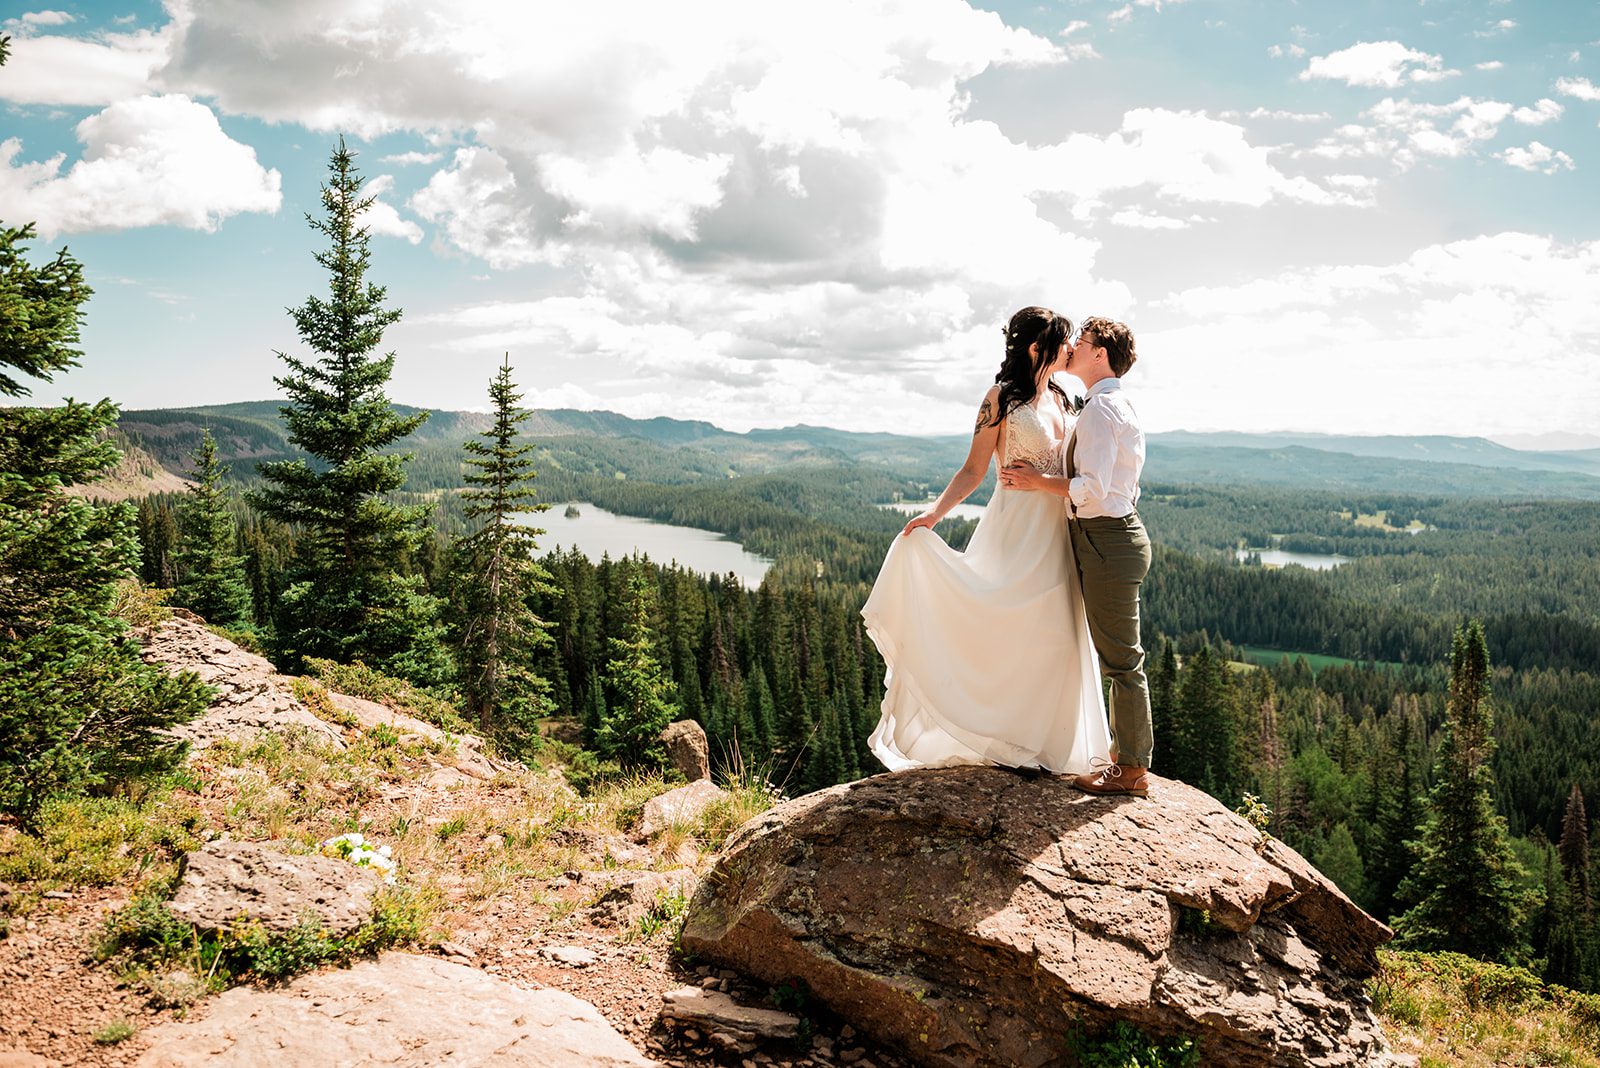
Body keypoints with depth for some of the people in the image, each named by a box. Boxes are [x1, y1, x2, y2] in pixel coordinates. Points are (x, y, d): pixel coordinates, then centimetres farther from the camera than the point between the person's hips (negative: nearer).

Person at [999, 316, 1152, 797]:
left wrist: (1040, 482, -13)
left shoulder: (1100, 408, -16)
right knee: (1119, 656, 17)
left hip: (1107, 540, -11)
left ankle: (1132, 770, 8)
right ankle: (1126, 756, 28)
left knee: (1121, 658, -2)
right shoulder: (1118, 406, 16)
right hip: (1113, 533, 11)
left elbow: (1093, 488, -24)